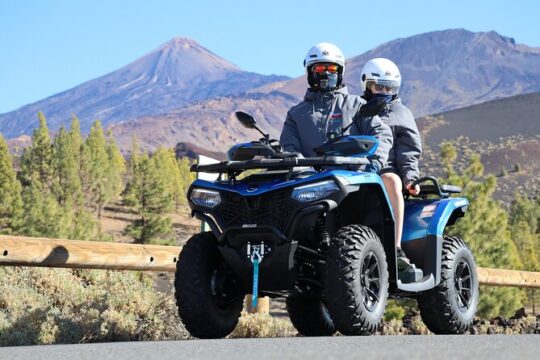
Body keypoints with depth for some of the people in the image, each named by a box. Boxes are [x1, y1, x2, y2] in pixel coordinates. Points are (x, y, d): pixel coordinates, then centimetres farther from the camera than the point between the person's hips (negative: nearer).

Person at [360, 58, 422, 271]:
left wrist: (410, 178, -6)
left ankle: (396, 249, -48)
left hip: (387, 169, -1)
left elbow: (409, 151, 11)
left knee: (392, 181, -39)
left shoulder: (401, 114, 21)